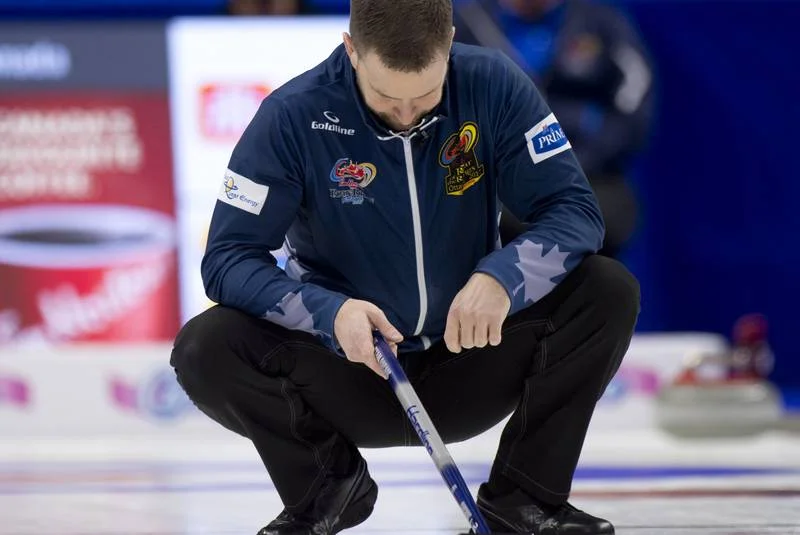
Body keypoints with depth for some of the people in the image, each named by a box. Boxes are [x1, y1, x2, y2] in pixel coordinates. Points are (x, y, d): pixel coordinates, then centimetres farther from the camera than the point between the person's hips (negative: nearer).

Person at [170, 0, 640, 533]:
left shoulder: (492, 85, -13)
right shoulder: (293, 116, -17)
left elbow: (576, 210, -14)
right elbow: (227, 258, -17)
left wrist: (502, 279, -35)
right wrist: (329, 313, -36)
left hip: (466, 365, 1)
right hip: (350, 373, -1)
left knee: (610, 290, -21)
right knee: (205, 349, -27)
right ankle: (327, 488, 2)